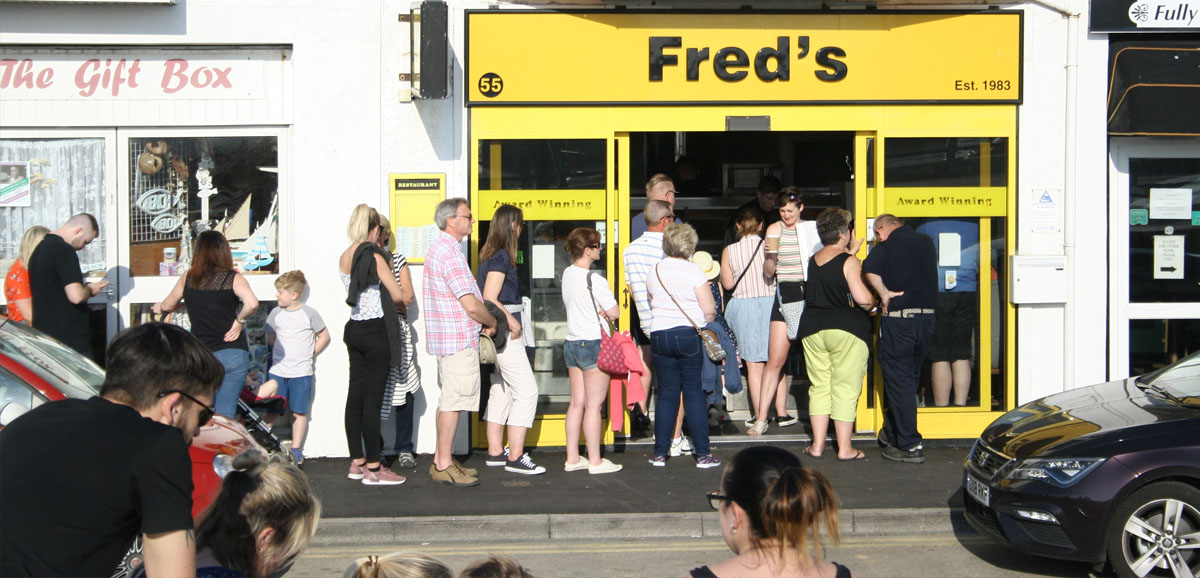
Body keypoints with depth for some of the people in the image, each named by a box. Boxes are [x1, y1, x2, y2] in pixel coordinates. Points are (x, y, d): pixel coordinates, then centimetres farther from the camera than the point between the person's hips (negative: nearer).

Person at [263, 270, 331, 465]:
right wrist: (281, 353, 8)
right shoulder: (276, 313, 5)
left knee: (299, 412, 2)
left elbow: (324, 336, 6)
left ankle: (296, 450, 11)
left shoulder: (309, 314, -4)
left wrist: (310, 354, 1)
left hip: (301, 372, -3)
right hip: (277, 370, 3)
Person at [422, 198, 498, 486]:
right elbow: (471, 305, -22)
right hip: (459, 340, -11)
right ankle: (444, 465, -1)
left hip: (445, 339, 11)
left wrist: (481, 321, 16)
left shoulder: (437, 248, 16)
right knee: (454, 400, -6)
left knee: (448, 398, 16)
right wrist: (492, 322, -4)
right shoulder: (450, 254, -18)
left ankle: (441, 459, 22)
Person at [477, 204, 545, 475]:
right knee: (526, 391, -7)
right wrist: (512, 322, -16)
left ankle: (495, 451, 21)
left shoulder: (490, 255, 13)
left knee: (500, 390, 15)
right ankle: (515, 457, -8)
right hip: (504, 332, -10)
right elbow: (489, 298, -21)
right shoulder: (502, 257, -15)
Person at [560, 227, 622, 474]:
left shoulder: (567, 274, 8)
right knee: (594, 405, -2)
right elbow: (614, 312, -14)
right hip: (593, 344, -8)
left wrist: (596, 311, 4)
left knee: (577, 403, 12)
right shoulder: (594, 279, -16)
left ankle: (572, 458, 15)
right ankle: (595, 461, 4)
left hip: (571, 343, 8)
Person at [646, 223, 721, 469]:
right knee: (694, 393, 2)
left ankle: (660, 453, 10)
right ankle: (702, 453, 3)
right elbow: (709, 310, -8)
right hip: (689, 335, -4)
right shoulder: (693, 271, -7)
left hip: (659, 335, 4)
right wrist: (705, 323, 11)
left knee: (666, 393, 10)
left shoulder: (654, 271, 7)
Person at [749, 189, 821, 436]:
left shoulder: (813, 228, 9)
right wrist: (769, 256, -17)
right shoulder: (774, 230, 5)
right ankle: (761, 418, -3)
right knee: (775, 360, -6)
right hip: (786, 295, -2)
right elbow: (769, 272, 2)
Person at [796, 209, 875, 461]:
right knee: (845, 388, 1)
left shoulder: (812, 261, 9)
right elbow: (863, 298, -18)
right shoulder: (849, 261, -11)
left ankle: (817, 445, 12)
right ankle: (844, 448, 5)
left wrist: (851, 251, 28)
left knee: (819, 386, 12)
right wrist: (873, 305, 3)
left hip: (812, 329, 6)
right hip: (846, 330, -6)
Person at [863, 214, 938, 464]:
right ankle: (892, 433, 30)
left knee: (898, 380, 0)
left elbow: (870, 269, -29)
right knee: (910, 377, 17)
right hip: (926, 316, 6)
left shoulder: (887, 247, -9)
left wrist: (884, 294, -17)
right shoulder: (927, 242, 9)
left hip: (898, 319, -6)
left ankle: (910, 445, -1)